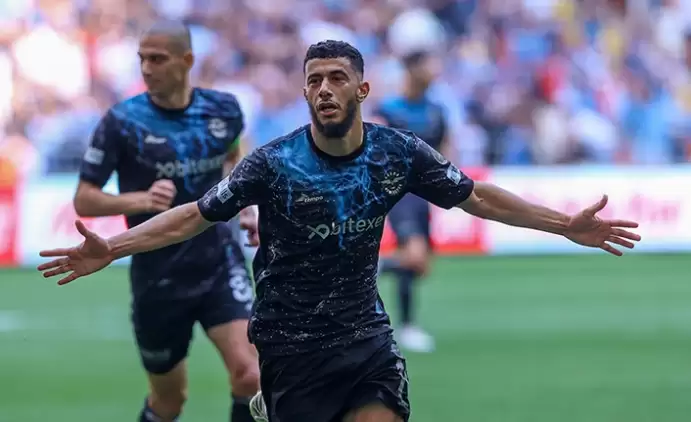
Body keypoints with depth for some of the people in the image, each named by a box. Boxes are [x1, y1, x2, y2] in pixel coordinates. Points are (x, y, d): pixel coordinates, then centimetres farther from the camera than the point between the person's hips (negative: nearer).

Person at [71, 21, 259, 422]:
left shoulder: (223, 109, -2)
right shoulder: (122, 122, -12)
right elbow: (84, 200, -10)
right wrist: (139, 199, -28)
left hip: (220, 264, 1)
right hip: (158, 278, -1)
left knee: (249, 374, -19)